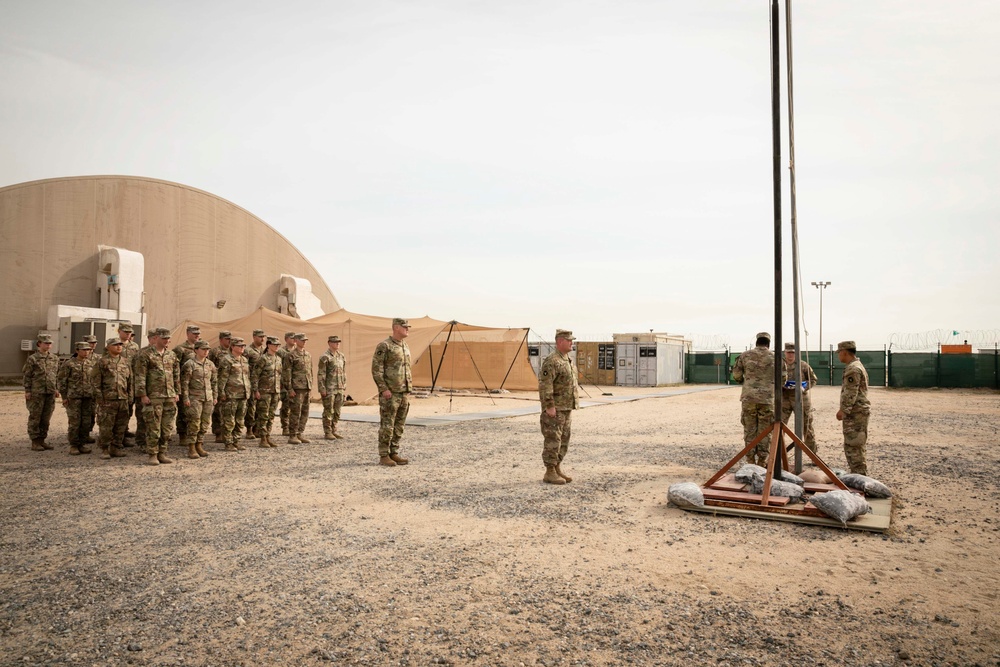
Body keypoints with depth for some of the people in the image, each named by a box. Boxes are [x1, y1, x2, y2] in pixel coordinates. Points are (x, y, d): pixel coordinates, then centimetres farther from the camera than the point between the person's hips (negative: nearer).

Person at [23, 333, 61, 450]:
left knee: (46, 418, 9)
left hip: (50, 393, 5)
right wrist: (27, 391, -7)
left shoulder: (55, 358, 10)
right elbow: (27, 376, -4)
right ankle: (35, 442, 8)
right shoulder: (32, 358, -5)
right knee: (35, 418, 2)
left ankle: (42, 440, 18)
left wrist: (57, 389, 11)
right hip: (36, 393, -5)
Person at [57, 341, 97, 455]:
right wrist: (64, 396, -5)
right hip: (73, 397, -4)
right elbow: (61, 380, -2)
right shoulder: (68, 363, -3)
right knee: (74, 422, -3)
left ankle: (82, 444, 14)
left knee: (86, 422, 5)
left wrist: (94, 395, 11)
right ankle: (73, 446, 7)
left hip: (88, 397, 4)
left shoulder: (91, 363, 9)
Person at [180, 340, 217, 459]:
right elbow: (184, 383, -7)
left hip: (208, 398, 6)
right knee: (194, 423, -6)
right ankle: (191, 449, 2)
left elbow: (214, 382, 17)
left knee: (205, 423, 7)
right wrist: (185, 398, -12)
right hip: (194, 398, -6)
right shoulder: (189, 364, -5)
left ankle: (199, 446, 19)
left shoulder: (211, 364, 12)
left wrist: (215, 396, 13)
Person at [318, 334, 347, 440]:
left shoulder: (341, 356, 11)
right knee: (328, 411, 0)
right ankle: (327, 432, 7)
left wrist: (344, 386, 13)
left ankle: (334, 431, 20)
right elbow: (320, 374, -11)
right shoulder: (325, 357, -9)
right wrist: (322, 389, -14)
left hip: (339, 389, 7)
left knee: (337, 411, 11)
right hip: (329, 389, -7)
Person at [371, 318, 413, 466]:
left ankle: (394, 453, 17)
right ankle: (384, 456, 4)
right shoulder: (384, 346, -10)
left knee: (399, 426, 10)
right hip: (390, 393, -8)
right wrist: (384, 389, -18)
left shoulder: (405, 347, 15)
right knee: (387, 426, -3)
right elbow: (376, 369, -13)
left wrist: (409, 390, 16)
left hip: (404, 393, 8)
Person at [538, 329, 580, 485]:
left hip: (566, 409, 9)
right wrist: (549, 406, -24)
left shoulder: (568, 360, 14)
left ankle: (557, 469, 21)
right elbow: (544, 385, -22)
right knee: (552, 440, -3)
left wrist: (571, 406, 20)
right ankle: (550, 473, 3)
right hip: (555, 410, -9)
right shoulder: (552, 361, -17)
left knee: (564, 440, 12)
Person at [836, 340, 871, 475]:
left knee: (853, 447, -7)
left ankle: (860, 476, -5)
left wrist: (843, 410, -19)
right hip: (858, 412, 11)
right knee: (853, 446, 16)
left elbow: (850, 394, -22)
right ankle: (858, 474, 23)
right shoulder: (858, 366, 18)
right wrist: (844, 410, 20)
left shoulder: (852, 369, -16)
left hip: (855, 413, -11)